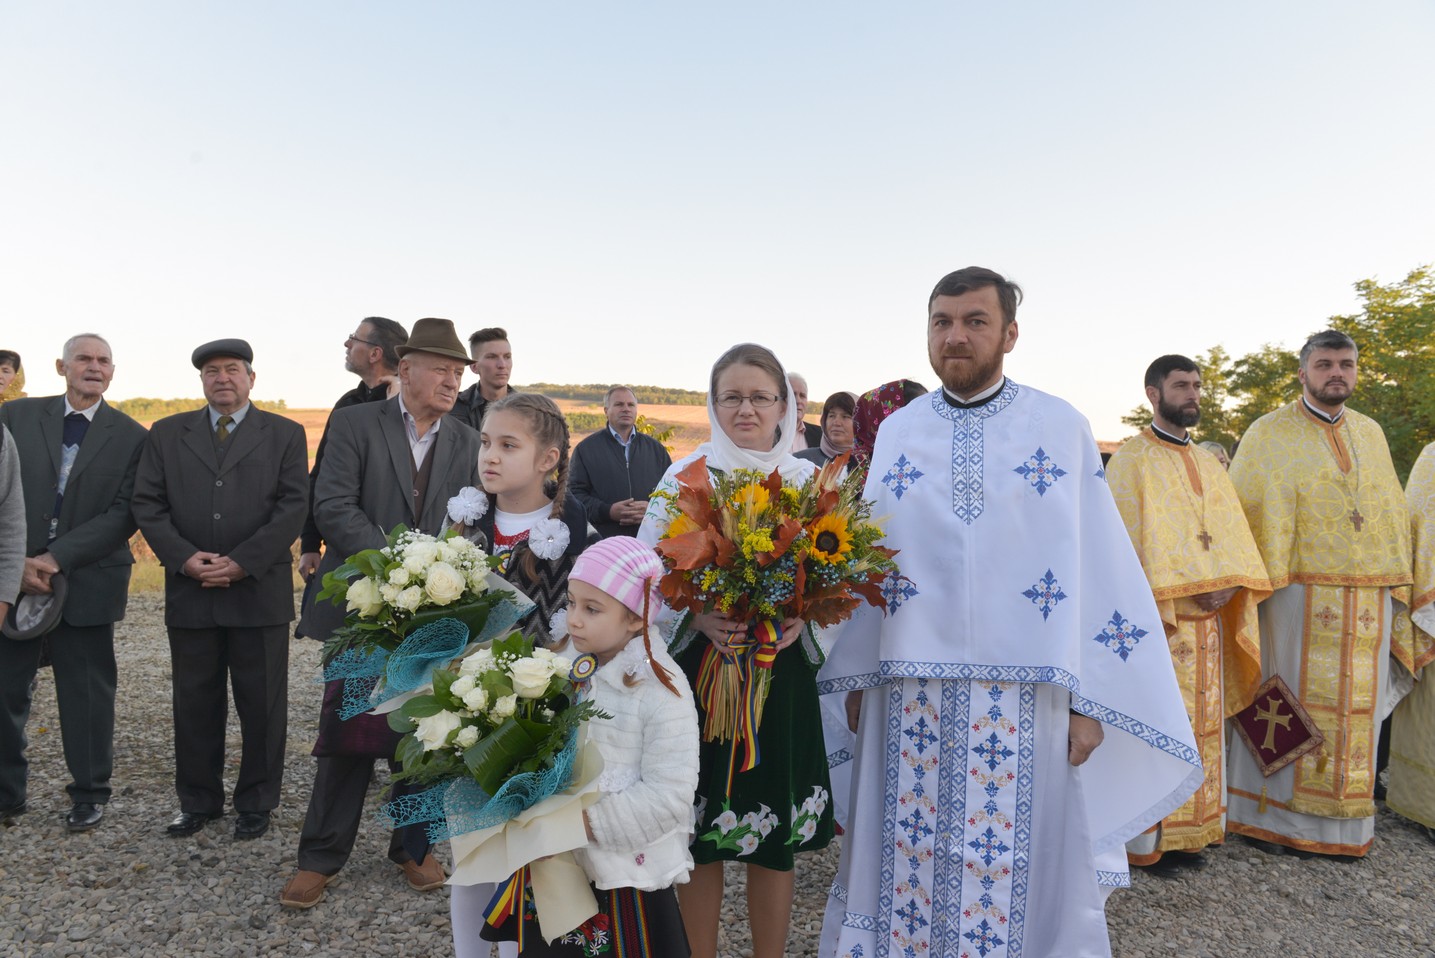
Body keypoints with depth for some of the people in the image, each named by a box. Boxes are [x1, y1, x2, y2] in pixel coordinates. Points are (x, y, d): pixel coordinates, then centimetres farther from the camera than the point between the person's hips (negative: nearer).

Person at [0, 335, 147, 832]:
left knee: (87, 693, 7)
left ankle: (89, 794, 22)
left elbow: (123, 515, -7)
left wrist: (55, 559, -15)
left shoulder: (132, 437, 0)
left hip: (87, 582, -2)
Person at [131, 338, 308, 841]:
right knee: (194, 703, 11)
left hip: (260, 590, -2)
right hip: (190, 593, 2)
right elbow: (148, 505, 5)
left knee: (262, 704, 5)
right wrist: (185, 558, -11)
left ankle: (256, 802, 19)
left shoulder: (284, 434, 4)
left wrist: (243, 562, -14)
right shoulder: (166, 434, 11)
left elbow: (293, 507, -5)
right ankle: (198, 800, 26)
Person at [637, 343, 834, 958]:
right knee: (700, 839, 7)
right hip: (698, 669, -1)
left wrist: (803, 618, -12)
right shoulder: (684, 477, 0)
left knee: (775, 843, 10)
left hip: (782, 672, 2)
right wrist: (697, 618, -18)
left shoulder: (809, 482, 6)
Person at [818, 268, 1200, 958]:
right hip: (909, 692, 2)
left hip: (1024, 695, -2)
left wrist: (1088, 700, -4)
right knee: (910, 866, 10)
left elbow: (1096, 562, -1)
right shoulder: (896, 431, 7)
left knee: (1020, 868, 7)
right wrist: (856, 679, 9)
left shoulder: (1062, 428, 1)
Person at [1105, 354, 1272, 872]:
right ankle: (1144, 838, 4)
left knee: (1202, 725, 9)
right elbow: (1130, 541, -13)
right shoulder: (1132, 460, -3)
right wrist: (1187, 590, -17)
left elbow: (1235, 540, 11)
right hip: (1156, 617, -7)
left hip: (1206, 619, 7)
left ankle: (1188, 831, 19)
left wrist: (1227, 586, -7)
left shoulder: (1209, 465, 18)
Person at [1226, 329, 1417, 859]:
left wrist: (1395, 581, 11)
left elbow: (1392, 511, 18)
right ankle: (1276, 817, 11)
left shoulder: (1371, 434, 15)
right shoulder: (1270, 434, -1)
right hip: (1299, 593, -5)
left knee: (1354, 707, 8)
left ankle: (1341, 822, 19)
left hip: (1368, 598, 5)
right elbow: (1241, 514, -4)